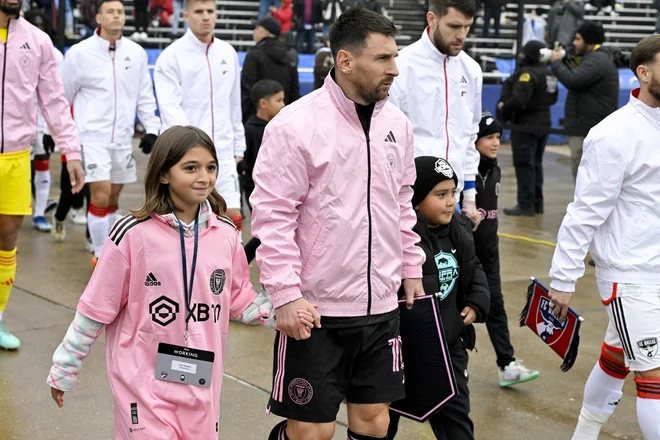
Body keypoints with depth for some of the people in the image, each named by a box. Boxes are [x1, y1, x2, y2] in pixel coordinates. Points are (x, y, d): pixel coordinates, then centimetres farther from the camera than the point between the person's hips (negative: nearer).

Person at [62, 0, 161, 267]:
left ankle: (108, 249, 26)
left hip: (123, 138, 4)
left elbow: (145, 95, 12)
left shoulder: (137, 53, 5)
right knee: (101, 195, -11)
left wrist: (152, 129, 5)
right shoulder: (80, 53, -6)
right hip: (92, 137, -4)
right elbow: (62, 95, 5)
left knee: (113, 198, 12)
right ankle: (100, 256, 1)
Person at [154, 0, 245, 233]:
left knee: (233, 215, -2)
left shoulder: (228, 53, 10)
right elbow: (169, 107, -14)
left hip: (222, 151, 4)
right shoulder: (172, 56, -6)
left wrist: (238, 145, 18)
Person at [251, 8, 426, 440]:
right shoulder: (296, 125, -14)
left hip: (381, 306, 6)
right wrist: (285, 294, -18)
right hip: (315, 308, -6)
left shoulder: (396, 122, 6)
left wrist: (412, 266, 17)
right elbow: (272, 214, -14)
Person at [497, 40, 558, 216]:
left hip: (526, 126, -9)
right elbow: (552, 98, 19)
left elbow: (518, 100, -25)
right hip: (543, 124, 9)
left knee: (524, 165, -5)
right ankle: (537, 203, 20)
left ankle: (526, 205, -5)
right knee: (536, 164, 16)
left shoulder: (528, 74, -18)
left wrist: (504, 109, -9)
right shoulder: (548, 74, 10)